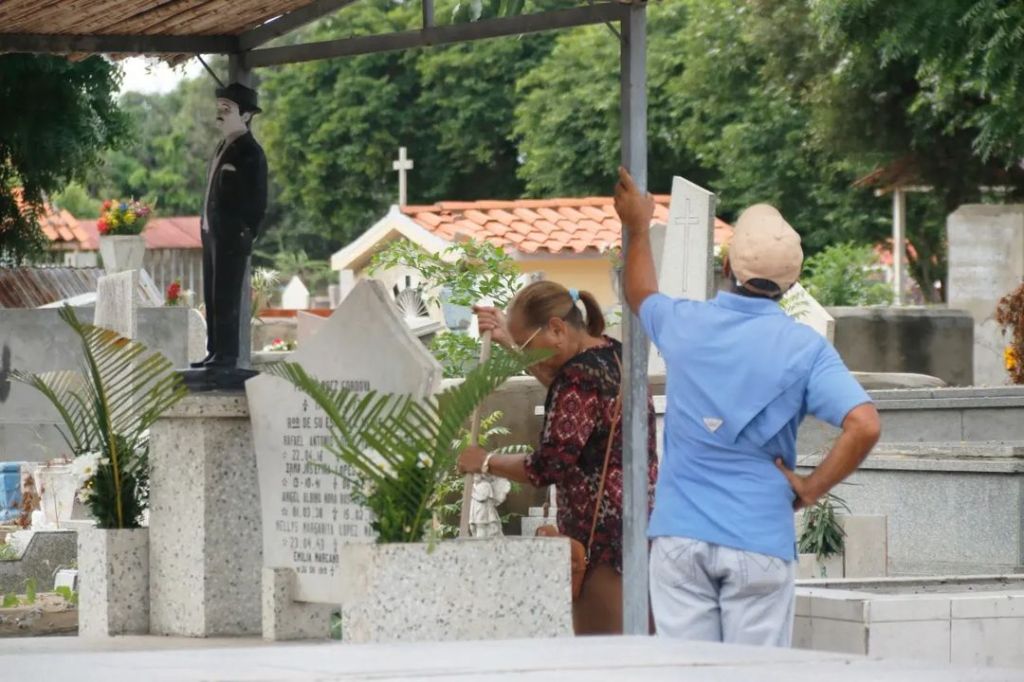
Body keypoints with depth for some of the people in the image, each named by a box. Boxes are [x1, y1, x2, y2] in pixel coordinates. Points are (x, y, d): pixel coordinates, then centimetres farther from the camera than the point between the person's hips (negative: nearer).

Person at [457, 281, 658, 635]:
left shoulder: (580, 375, -17)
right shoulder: (614, 354, 11)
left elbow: (547, 468, -18)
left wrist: (486, 462, -3)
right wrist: (511, 342, 32)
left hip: (605, 536, -10)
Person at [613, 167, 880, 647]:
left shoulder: (686, 324, 2)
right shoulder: (804, 349, -6)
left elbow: (641, 296, 28)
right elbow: (864, 426, -18)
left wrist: (637, 229, 43)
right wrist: (811, 489, -6)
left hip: (680, 535, 2)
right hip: (760, 540, -2)